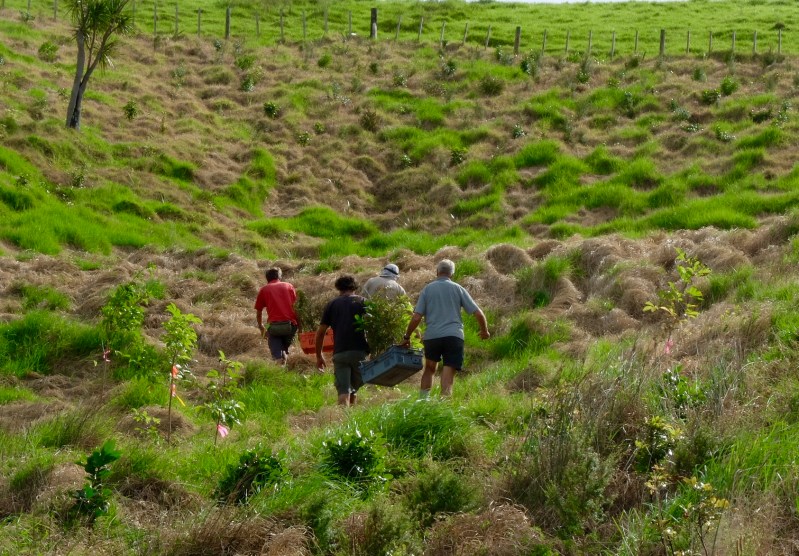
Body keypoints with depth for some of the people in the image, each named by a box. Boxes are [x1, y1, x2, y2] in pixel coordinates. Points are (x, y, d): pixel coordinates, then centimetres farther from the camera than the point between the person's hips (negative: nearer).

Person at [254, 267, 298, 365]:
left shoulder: (264, 290, 14)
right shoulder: (288, 286, 17)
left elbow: (258, 312, 20)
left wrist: (261, 327, 35)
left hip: (274, 325, -2)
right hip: (290, 324, 2)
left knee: (276, 354, -1)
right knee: (284, 349, 25)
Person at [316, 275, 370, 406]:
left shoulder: (332, 304, 12)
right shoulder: (362, 302, 8)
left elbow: (320, 332, 11)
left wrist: (318, 356, 19)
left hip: (339, 353, 0)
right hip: (359, 351, 0)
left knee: (343, 391, -3)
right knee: (353, 389, 14)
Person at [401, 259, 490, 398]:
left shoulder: (427, 289, 7)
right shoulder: (458, 289, 7)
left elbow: (416, 317, 0)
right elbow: (478, 313, 5)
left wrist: (406, 337, 10)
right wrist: (484, 331, 21)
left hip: (432, 336, 1)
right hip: (454, 336, -1)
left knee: (429, 369, 21)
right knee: (448, 376, -2)